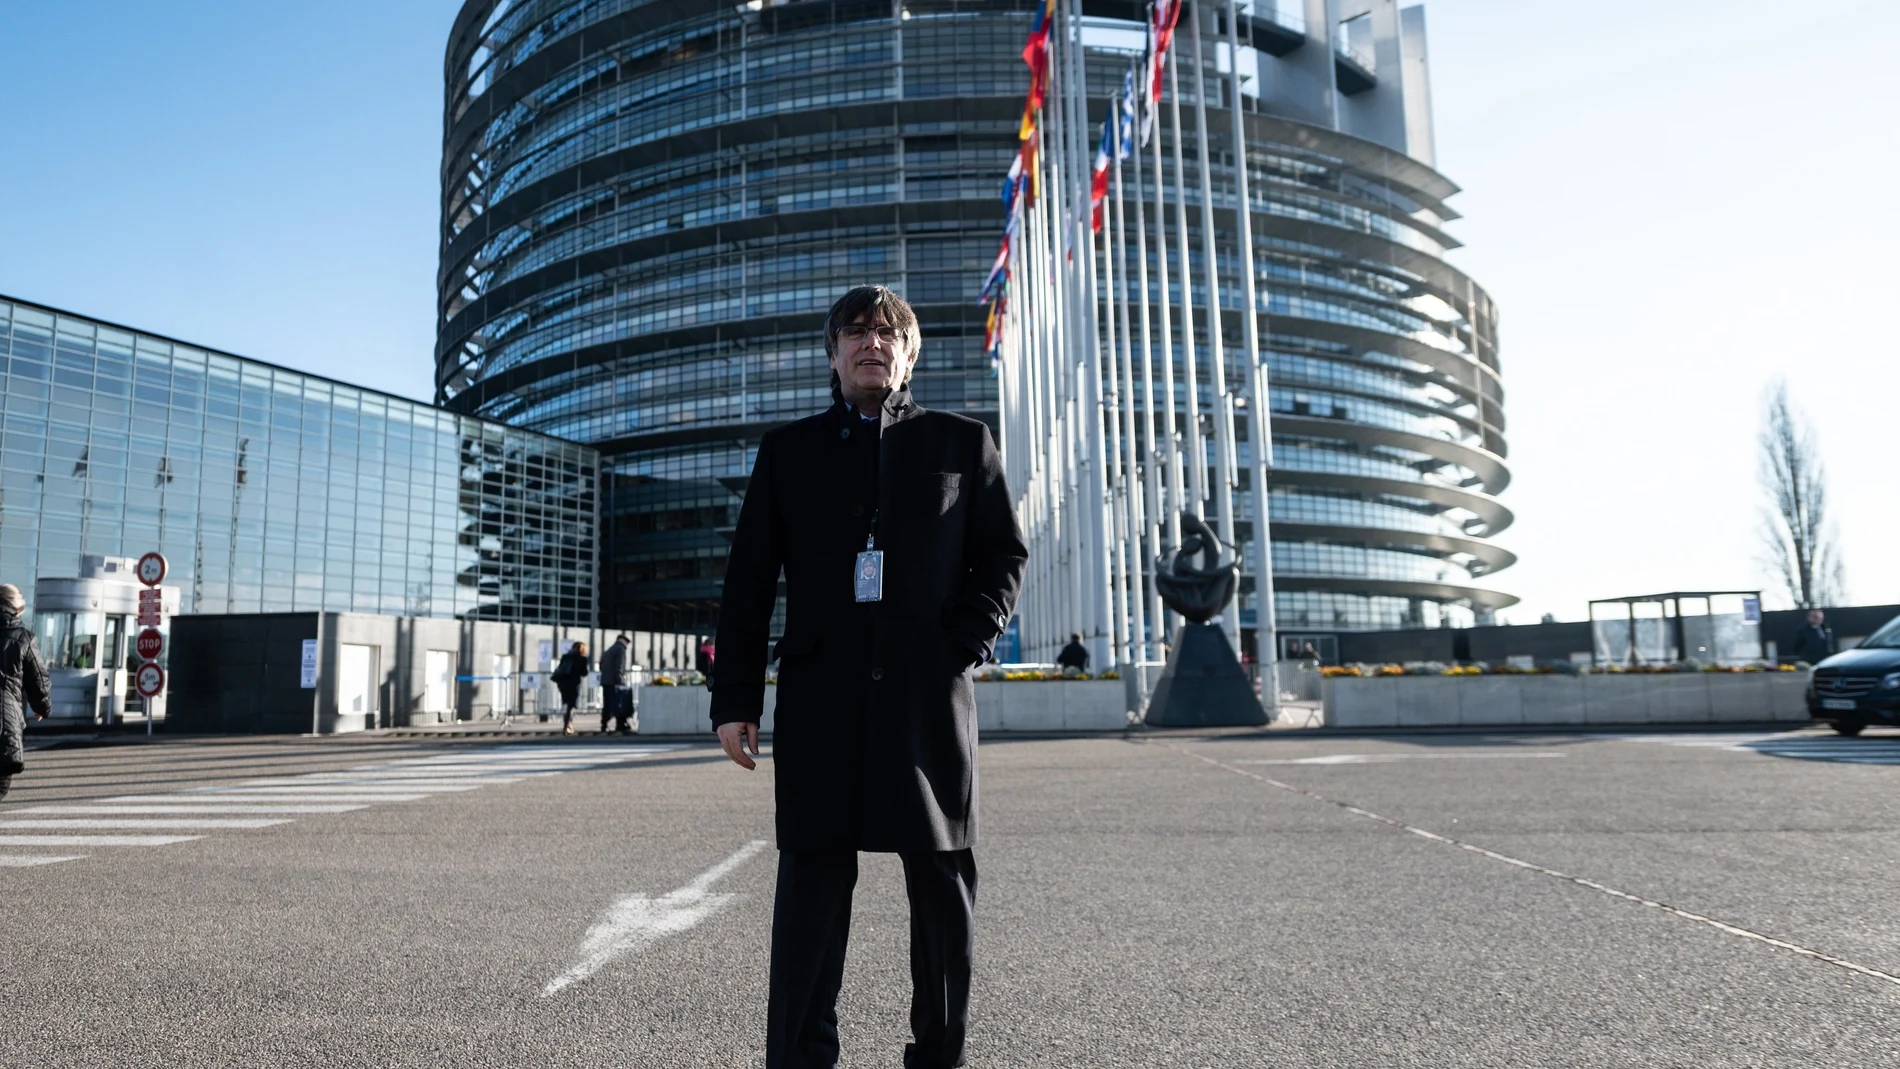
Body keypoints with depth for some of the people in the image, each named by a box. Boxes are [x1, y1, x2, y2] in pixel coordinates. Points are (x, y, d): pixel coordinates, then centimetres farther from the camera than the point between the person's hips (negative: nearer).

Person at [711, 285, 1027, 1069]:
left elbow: (1005, 554, 10)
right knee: (813, 878, 2)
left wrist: (968, 641, -7)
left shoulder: (961, 443, 13)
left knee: (943, 879, 6)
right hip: (820, 694, 0)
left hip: (929, 690, 0)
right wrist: (735, 697, 3)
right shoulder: (788, 449, 14)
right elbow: (748, 579, 10)